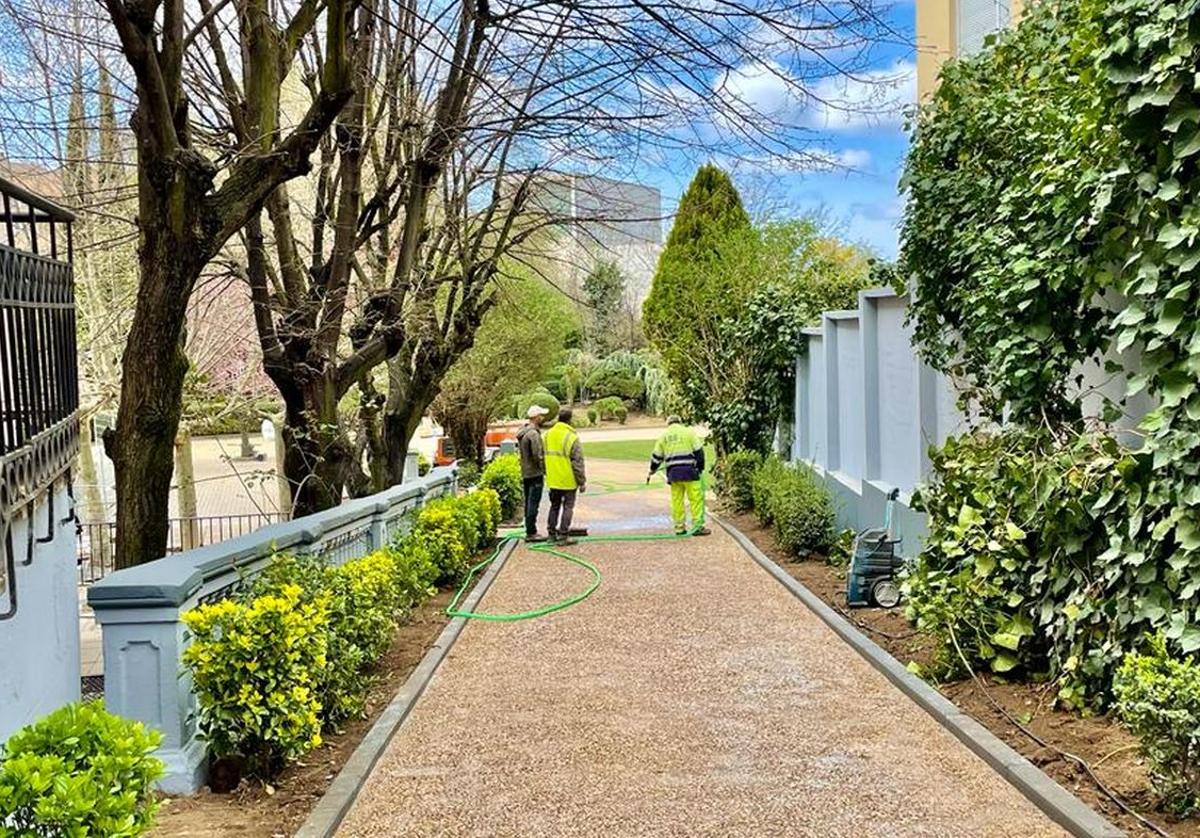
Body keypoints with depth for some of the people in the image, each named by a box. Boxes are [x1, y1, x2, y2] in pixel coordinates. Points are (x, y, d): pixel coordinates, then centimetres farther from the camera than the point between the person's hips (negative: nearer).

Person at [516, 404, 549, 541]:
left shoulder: (522, 432, 12)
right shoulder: (533, 434, -19)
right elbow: (538, 456, -21)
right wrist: (545, 469, -8)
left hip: (525, 473, 10)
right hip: (535, 473, -10)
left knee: (529, 503, 14)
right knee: (533, 504, -6)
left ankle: (529, 531, 21)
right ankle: (531, 533, -3)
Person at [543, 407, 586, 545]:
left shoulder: (548, 434, 4)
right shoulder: (572, 437, -15)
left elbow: (543, 457, 12)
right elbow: (578, 462, -14)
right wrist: (582, 482, -7)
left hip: (553, 480, 6)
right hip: (568, 480, -6)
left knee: (554, 506, 17)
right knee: (568, 507, 3)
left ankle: (552, 533, 21)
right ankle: (563, 535, 3)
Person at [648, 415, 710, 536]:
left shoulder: (663, 436, 13)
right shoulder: (688, 432, 3)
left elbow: (656, 456, 18)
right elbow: (698, 451, -1)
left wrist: (651, 472, 31)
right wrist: (700, 468, 8)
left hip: (672, 472, 4)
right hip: (688, 470, -4)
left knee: (676, 500, 9)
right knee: (696, 498, -1)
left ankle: (679, 527, 12)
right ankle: (697, 526, -4)